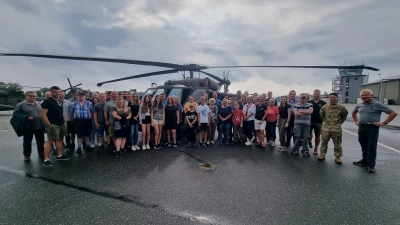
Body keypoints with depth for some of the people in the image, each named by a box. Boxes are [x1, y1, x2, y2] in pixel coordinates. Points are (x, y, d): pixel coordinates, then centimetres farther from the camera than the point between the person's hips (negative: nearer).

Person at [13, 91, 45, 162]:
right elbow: (16, 114, -8)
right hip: (28, 127, -4)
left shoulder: (38, 103, 9)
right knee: (27, 142, 6)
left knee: (41, 140, 13)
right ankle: (26, 155, 18)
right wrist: (26, 118, -21)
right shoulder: (21, 105, -5)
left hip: (40, 126, 4)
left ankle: (41, 152, 28)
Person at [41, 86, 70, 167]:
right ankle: (46, 160, -5)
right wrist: (49, 124, -19)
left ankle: (60, 155, 24)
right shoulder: (47, 101, -10)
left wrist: (64, 121, 15)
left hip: (62, 124, 8)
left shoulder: (59, 102, 15)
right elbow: (43, 114, -15)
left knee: (60, 139, 14)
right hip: (53, 125, -8)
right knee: (50, 141, -8)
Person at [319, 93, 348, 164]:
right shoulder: (324, 107, 0)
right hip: (326, 128, 1)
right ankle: (322, 154, 18)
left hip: (337, 129, -1)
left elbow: (344, 115, 14)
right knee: (324, 142, 7)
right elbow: (321, 114, 16)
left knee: (337, 144, 7)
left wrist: (340, 122, 11)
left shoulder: (341, 107, -2)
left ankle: (337, 157, 18)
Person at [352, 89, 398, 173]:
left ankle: (371, 165, 5)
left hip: (372, 128, -5)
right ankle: (364, 161, 27)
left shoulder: (378, 105, -8)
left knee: (371, 147, -2)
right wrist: (356, 121, 17)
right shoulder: (359, 105, 8)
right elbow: (353, 113, 29)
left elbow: (393, 113, -8)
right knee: (363, 146, 14)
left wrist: (384, 123, -12)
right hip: (361, 127, 5)